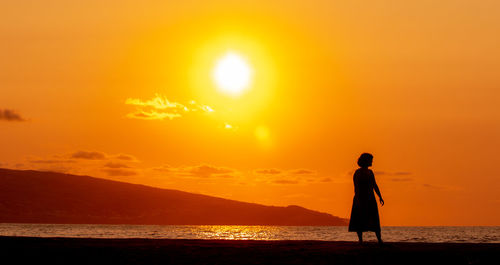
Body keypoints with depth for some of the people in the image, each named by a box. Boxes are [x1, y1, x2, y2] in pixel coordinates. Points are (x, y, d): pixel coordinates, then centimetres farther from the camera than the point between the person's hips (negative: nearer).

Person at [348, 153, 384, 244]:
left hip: (370, 199, 6)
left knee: (375, 220, 0)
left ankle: (379, 239, 0)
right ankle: (360, 240, 2)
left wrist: (380, 197, 12)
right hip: (361, 198, -6)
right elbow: (356, 187, -15)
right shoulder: (358, 172, -9)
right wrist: (357, 200, -22)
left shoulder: (370, 172, 13)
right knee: (360, 220, -3)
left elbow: (375, 185, 17)